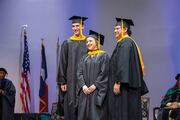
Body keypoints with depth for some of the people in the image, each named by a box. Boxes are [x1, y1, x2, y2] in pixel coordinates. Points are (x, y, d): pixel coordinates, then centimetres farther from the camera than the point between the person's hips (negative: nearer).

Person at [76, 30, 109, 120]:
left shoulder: (103, 56, 0)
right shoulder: (84, 57, 15)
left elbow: (104, 73, -9)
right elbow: (79, 73, 5)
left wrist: (94, 86, -15)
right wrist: (83, 86, -11)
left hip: (98, 92, -5)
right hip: (85, 92, 5)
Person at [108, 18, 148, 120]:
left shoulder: (125, 43, -10)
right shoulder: (130, 42, 21)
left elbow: (123, 64, -21)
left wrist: (118, 82, -24)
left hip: (125, 86, -10)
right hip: (131, 85, 10)